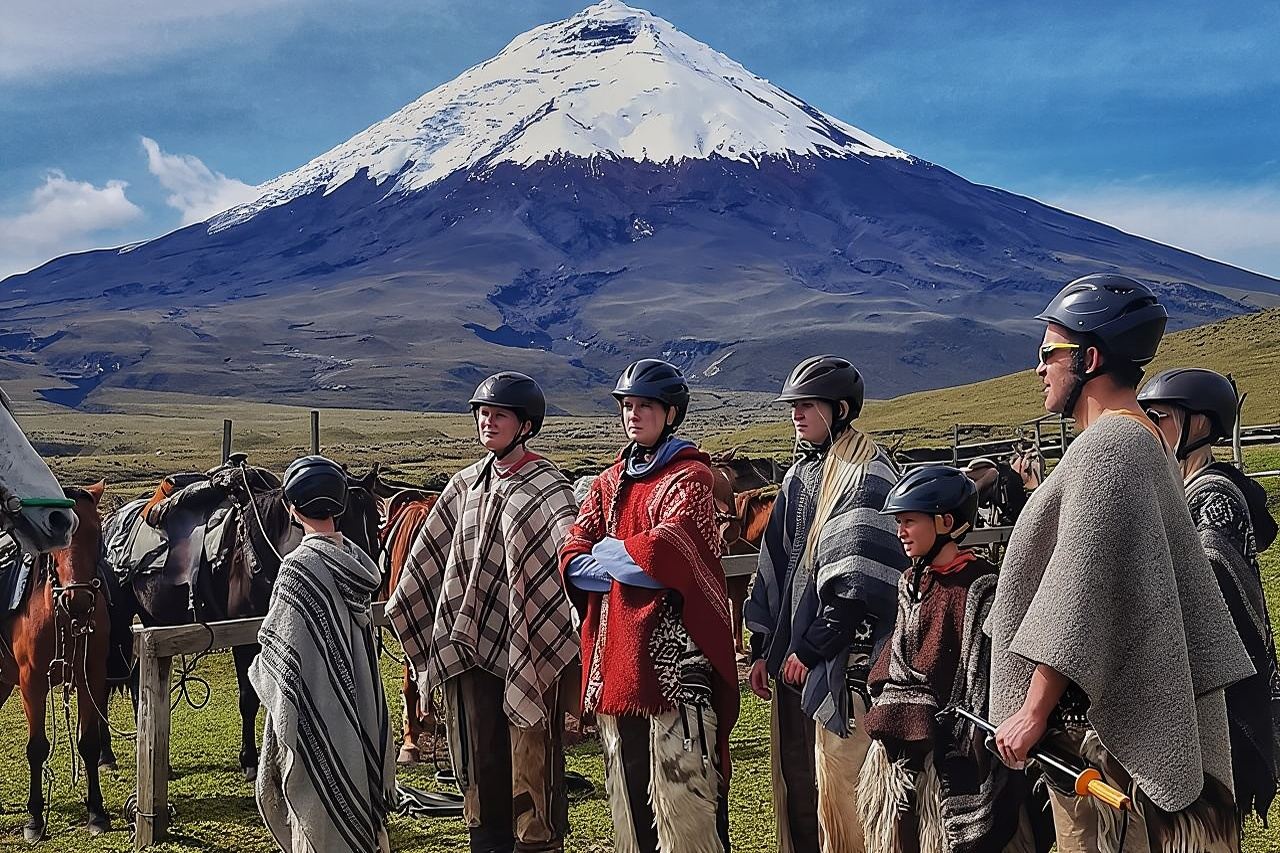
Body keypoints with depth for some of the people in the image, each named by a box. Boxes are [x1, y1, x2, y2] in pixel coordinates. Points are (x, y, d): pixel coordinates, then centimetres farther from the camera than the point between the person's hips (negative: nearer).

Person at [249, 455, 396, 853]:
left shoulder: (298, 568, -20)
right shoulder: (355, 560, 1)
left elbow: (278, 644, -16)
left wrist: (260, 669, 3)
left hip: (314, 712, -7)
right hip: (359, 706, 7)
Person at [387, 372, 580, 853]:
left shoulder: (546, 487, -7)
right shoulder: (465, 486, 11)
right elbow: (430, 558, 18)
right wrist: (401, 612, 20)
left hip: (527, 646, -6)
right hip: (471, 645, 6)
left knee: (532, 757, 2)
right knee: (479, 759, 13)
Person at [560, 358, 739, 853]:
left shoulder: (689, 476, -1)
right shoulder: (609, 483, 18)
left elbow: (668, 547, -18)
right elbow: (572, 560, 7)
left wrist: (605, 556, -3)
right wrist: (636, 563, -10)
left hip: (675, 649, -7)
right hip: (615, 656, 7)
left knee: (681, 787, -9)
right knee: (626, 790, 13)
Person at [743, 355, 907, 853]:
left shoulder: (866, 476, -10)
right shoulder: (800, 475, 16)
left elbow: (858, 583, -17)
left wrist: (812, 650, -15)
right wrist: (764, 649, 15)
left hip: (841, 661, -8)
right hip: (792, 656, 8)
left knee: (835, 786, -6)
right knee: (793, 781, 13)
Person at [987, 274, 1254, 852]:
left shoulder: (1104, 448, -17)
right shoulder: (1141, 438, 17)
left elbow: (1079, 595, -22)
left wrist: (1034, 710, -19)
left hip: (1108, 721, -10)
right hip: (1141, 709, 10)